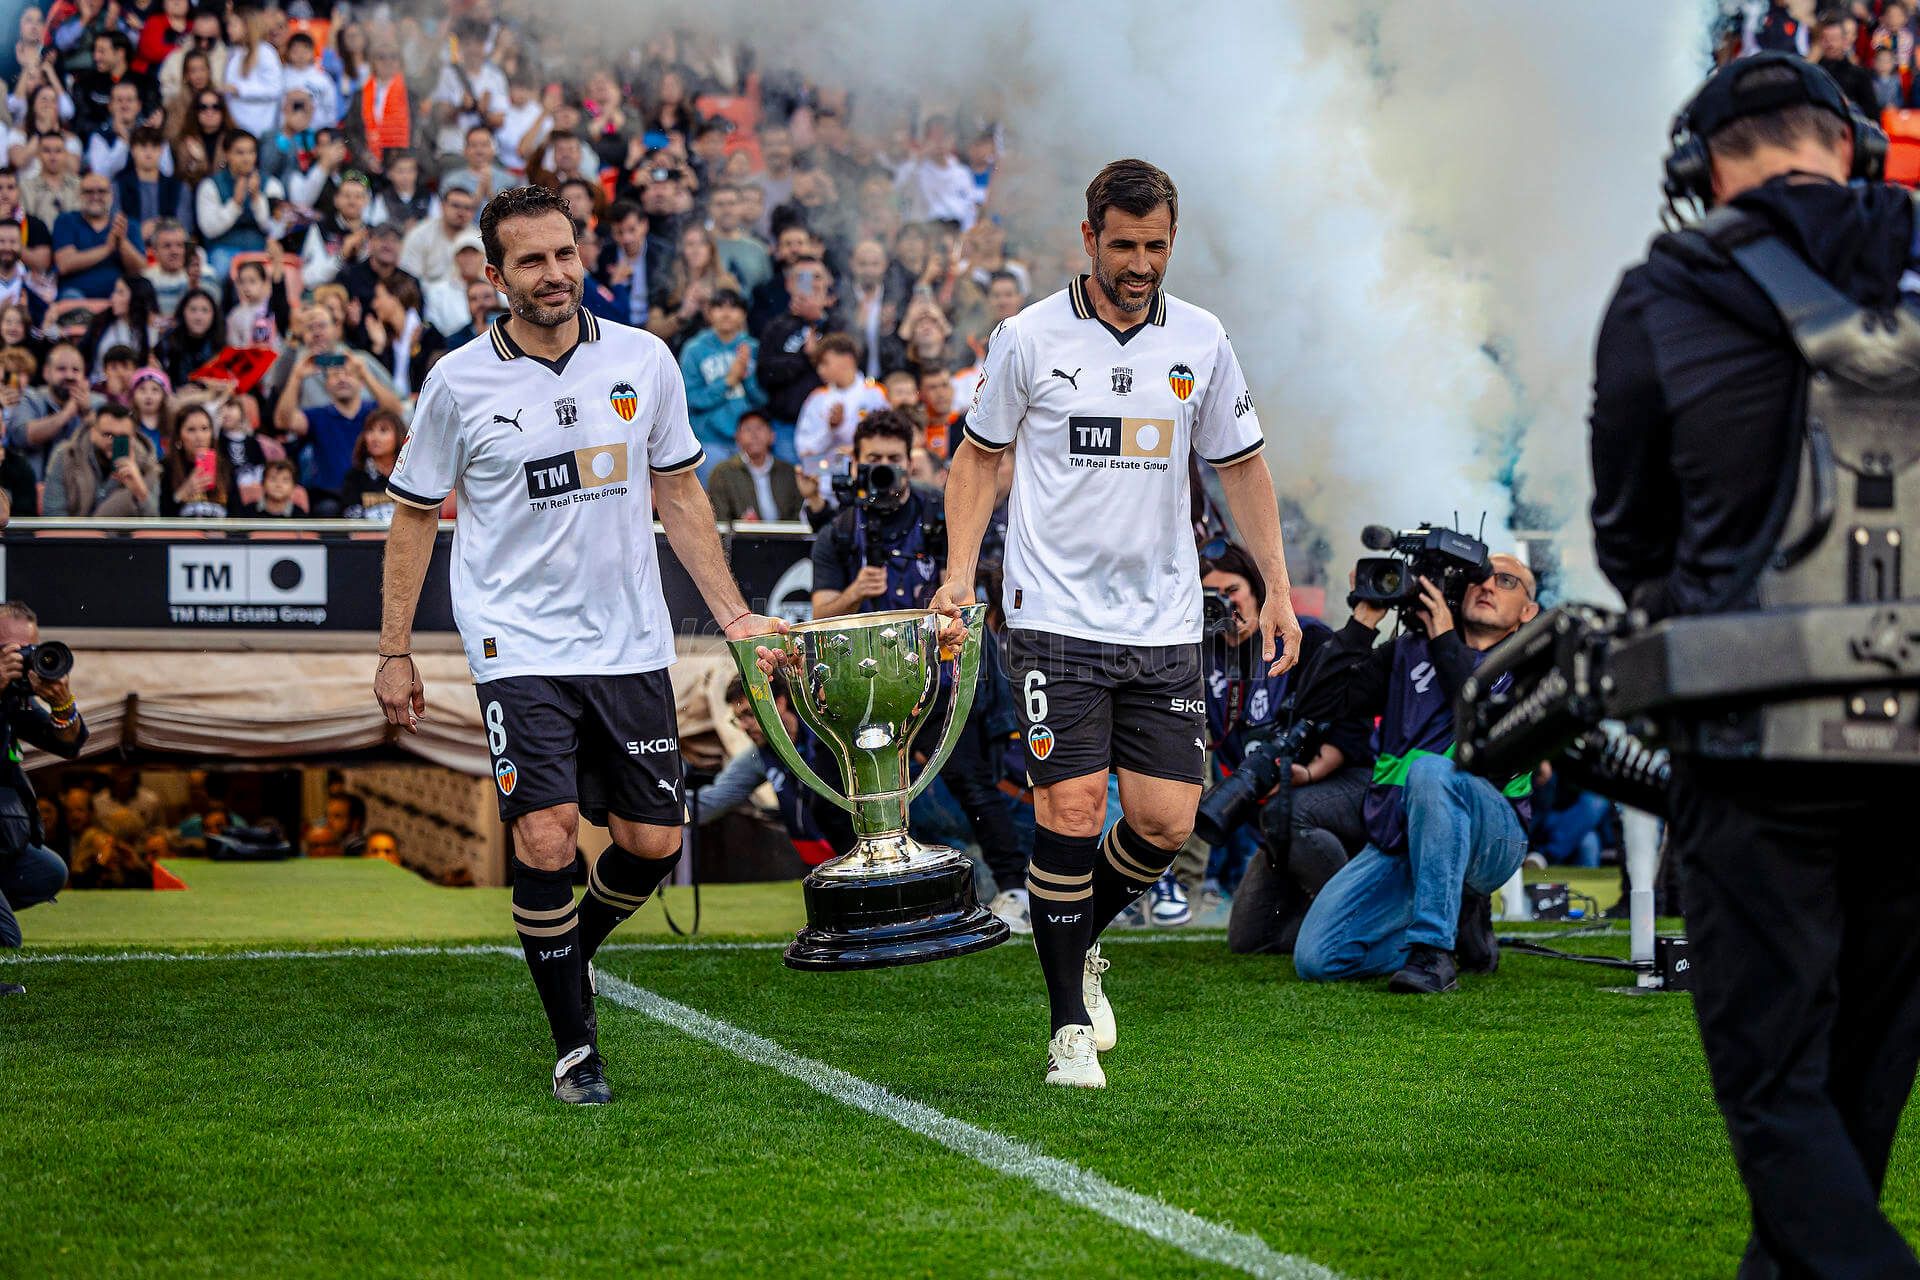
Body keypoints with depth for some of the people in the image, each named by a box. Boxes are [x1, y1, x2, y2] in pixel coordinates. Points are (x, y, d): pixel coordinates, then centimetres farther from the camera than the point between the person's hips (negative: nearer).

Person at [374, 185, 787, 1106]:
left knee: (652, 844, 4)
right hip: (518, 645, -3)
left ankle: (570, 950, 34)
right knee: (545, 840, -14)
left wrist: (732, 613, 9)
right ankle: (574, 1045, 0)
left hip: (630, 644, 3)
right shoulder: (459, 384, -4)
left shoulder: (643, 362, 2)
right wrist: (395, 651, 5)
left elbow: (677, 493, 14)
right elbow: (414, 514, 6)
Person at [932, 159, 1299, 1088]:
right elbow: (979, 455, 8)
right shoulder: (1029, 339, -3)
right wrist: (959, 571, -4)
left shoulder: (1201, 343, 5)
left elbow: (1241, 465, 15)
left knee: (1166, 820, -2)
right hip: (1056, 619, -3)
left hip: (1164, 626, 3)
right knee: (1071, 810, -10)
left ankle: (1081, 939, 28)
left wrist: (1276, 588, 8)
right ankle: (1070, 1024, 2)